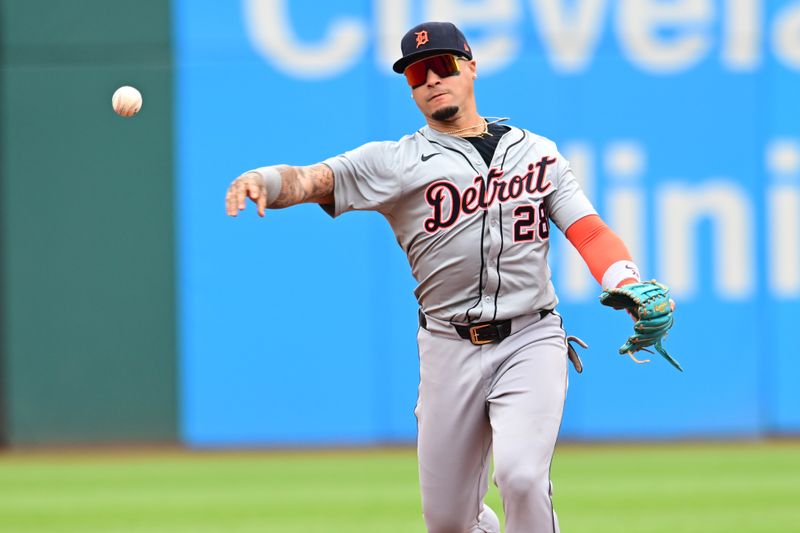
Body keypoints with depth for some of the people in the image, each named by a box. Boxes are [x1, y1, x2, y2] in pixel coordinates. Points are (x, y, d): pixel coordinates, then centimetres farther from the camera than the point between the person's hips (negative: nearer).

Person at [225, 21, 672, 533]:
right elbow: (310, 180, -8)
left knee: (521, 476, -25)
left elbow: (591, 233, 5)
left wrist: (633, 291, -15)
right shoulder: (395, 162, 5)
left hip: (531, 341, -1)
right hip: (450, 351, 1)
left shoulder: (538, 153, 11)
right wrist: (260, 180, -31)